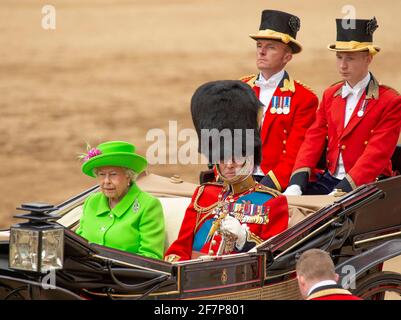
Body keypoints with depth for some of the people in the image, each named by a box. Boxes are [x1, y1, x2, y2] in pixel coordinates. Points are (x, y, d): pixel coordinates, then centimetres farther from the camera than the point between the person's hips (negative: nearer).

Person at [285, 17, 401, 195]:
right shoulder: (330, 95, 14)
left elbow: (376, 155, -14)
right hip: (329, 180, 5)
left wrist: (339, 193, -24)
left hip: (367, 186, -5)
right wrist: (296, 185, -10)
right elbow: (314, 139, 7)